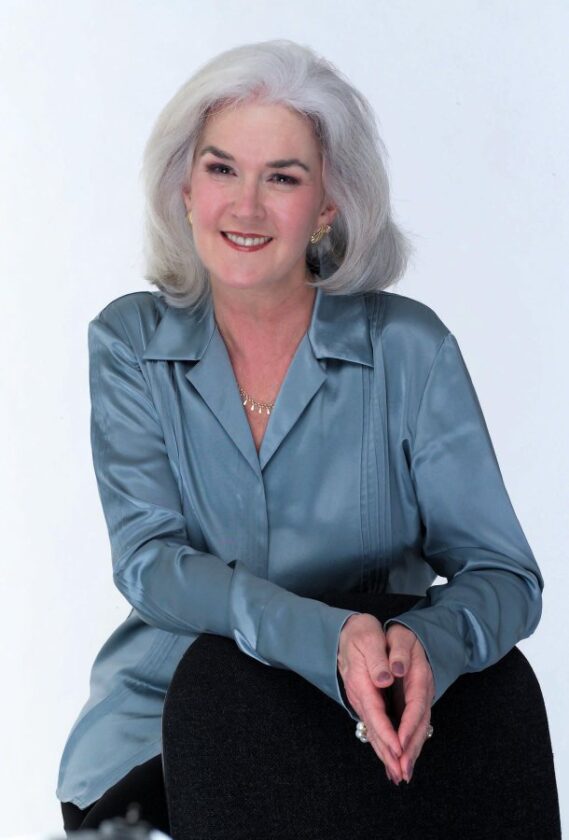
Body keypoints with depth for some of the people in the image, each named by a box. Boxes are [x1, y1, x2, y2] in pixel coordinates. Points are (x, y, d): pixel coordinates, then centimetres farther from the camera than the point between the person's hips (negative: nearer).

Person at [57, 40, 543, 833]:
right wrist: (326, 636, -28)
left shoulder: (408, 349, -6)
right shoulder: (131, 343, -1)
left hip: (365, 720, 0)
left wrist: (423, 645, -29)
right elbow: (148, 560, -11)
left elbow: (503, 573, -5)